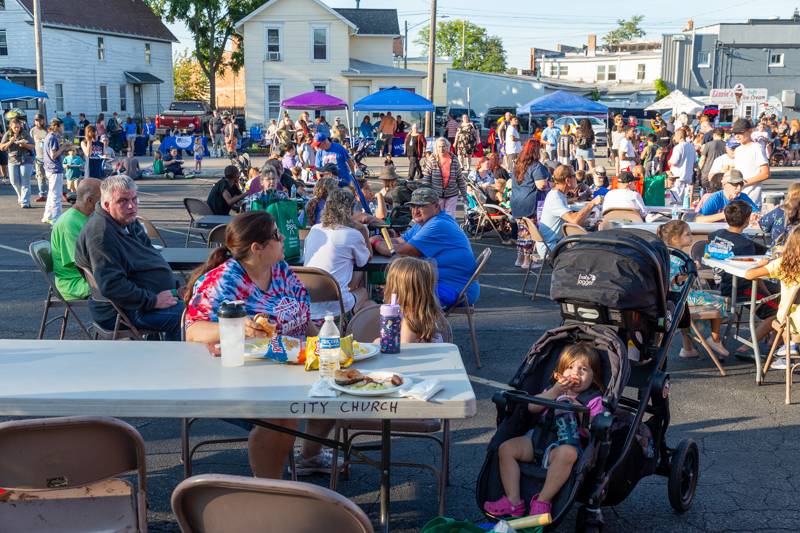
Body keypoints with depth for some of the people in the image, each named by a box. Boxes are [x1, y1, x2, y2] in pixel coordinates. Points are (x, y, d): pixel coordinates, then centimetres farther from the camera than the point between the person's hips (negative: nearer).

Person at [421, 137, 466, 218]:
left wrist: (464, 194, 5)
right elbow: (426, 179, -5)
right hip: (436, 195, -1)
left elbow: (460, 179, 4)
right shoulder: (431, 162, -7)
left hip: (452, 195, 1)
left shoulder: (454, 161, -2)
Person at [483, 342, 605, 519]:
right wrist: (554, 392, -3)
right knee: (506, 448, -17)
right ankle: (513, 501, -18)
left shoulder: (593, 400, 10)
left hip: (565, 443, -5)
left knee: (568, 453, -40)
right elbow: (531, 407, 7)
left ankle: (543, 501, -31)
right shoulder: (555, 389, 24)